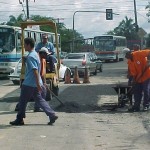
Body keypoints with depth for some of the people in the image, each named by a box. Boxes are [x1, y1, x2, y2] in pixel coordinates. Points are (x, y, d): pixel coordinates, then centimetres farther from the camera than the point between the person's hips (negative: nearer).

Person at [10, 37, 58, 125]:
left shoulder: (30, 56, -17)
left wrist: (38, 84, -26)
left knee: (23, 101, 3)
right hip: (35, 84, 9)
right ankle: (52, 115, 0)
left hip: (29, 84, -9)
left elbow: (35, 70, -24)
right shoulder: (35, 54, 14)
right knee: (39, 100, 9)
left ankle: (19, 120, 13)